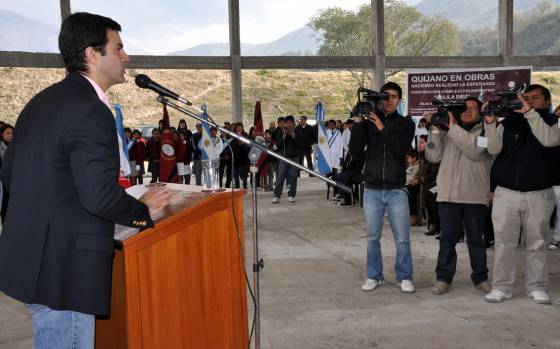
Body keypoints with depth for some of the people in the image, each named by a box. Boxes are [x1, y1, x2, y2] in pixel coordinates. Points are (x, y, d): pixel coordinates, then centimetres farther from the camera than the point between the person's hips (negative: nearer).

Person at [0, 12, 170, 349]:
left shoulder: (42, 101, 11)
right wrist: (143, 211, -7)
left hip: (29, 258, 9)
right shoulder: (90, 110, -18)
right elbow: (101, 195, -25)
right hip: (64, 270, -9)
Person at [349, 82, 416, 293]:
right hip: (372, 190, 1)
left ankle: (404, 277, 17)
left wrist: (383, 128, -17)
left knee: (402, 238, 1)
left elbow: (401, 150, -12)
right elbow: (355, 151, -5)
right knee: (373, 236, 7)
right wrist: (358, 123, -12)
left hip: (396, 190, -1)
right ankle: (374, 276, 21)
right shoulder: (368, 121, 6)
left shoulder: (405, 124, 5)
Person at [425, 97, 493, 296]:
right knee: (447, 238, 4)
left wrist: (453, 127, -13)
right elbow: (433, 156, 5)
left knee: (476, 239, 8)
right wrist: (435, 130, -2)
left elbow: (475, 150, -15)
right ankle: (444, 278, 11)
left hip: (475, 195, -2)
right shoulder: (447, 133, 14)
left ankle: (480, 277, 20)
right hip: (448, 195, 2)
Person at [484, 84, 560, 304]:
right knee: (503, 243, 2)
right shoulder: (508, 122, 9)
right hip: (506, 193, 1)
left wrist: (530, 113, -16)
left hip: (539, 195, -1)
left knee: (537, 244, 7)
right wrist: (490, 122, -15)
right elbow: (494, 149, -3)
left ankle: (537, 287, 18)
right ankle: (501, 287, 10)